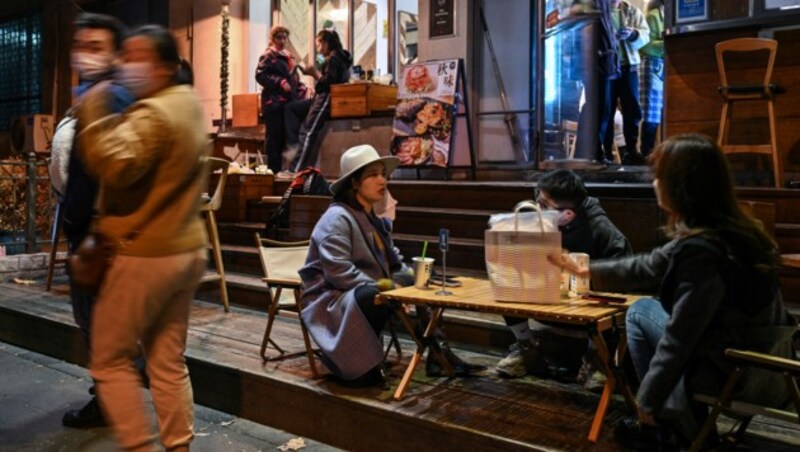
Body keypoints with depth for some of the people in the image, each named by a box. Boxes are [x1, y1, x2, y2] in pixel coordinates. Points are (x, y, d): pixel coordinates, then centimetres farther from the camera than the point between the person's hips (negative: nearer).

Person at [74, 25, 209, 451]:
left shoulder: (152, 114, -15)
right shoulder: (190, 105, 14)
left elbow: (114, 166, -30)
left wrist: (92, 112, -21)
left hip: (144, 254, -9)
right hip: (187, 248, 9)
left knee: (110, 360, 7)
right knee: (169, 361, 14)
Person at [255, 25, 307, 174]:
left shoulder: (288, 56, 21)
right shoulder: (268, 56, -3)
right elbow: (260, 75, -14)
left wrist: (301, 88, 9)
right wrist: (280, 82, -23)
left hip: (288, 102, 8)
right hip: (274, 102, -8)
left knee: (284, 135, 9)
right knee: (274, 136, -8)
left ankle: (279, 168, 17)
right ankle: (272, 170, -5)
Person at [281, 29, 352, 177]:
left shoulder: (333, 59, -13)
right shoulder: (337, 58, 18)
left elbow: (328, 82, -22)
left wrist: (315, 72, -11)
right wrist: (315, 73, 9)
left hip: (326, 100, -11)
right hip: (322, 99, 11)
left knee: (307, 133, -11)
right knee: (291, 108, 13)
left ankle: (296, 170, -10)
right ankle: (295, 145, 2)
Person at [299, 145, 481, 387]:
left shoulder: (375, 220, 15)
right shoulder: (337, 218, -14)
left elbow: (395, 263, 17)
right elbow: (338, 272, -24)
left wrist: (413, 279, -3)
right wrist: (380, 286, -25)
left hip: (368, 294, 9)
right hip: (331, 300, -9)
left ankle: (436, 349, -8)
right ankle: (353, 360, -19)